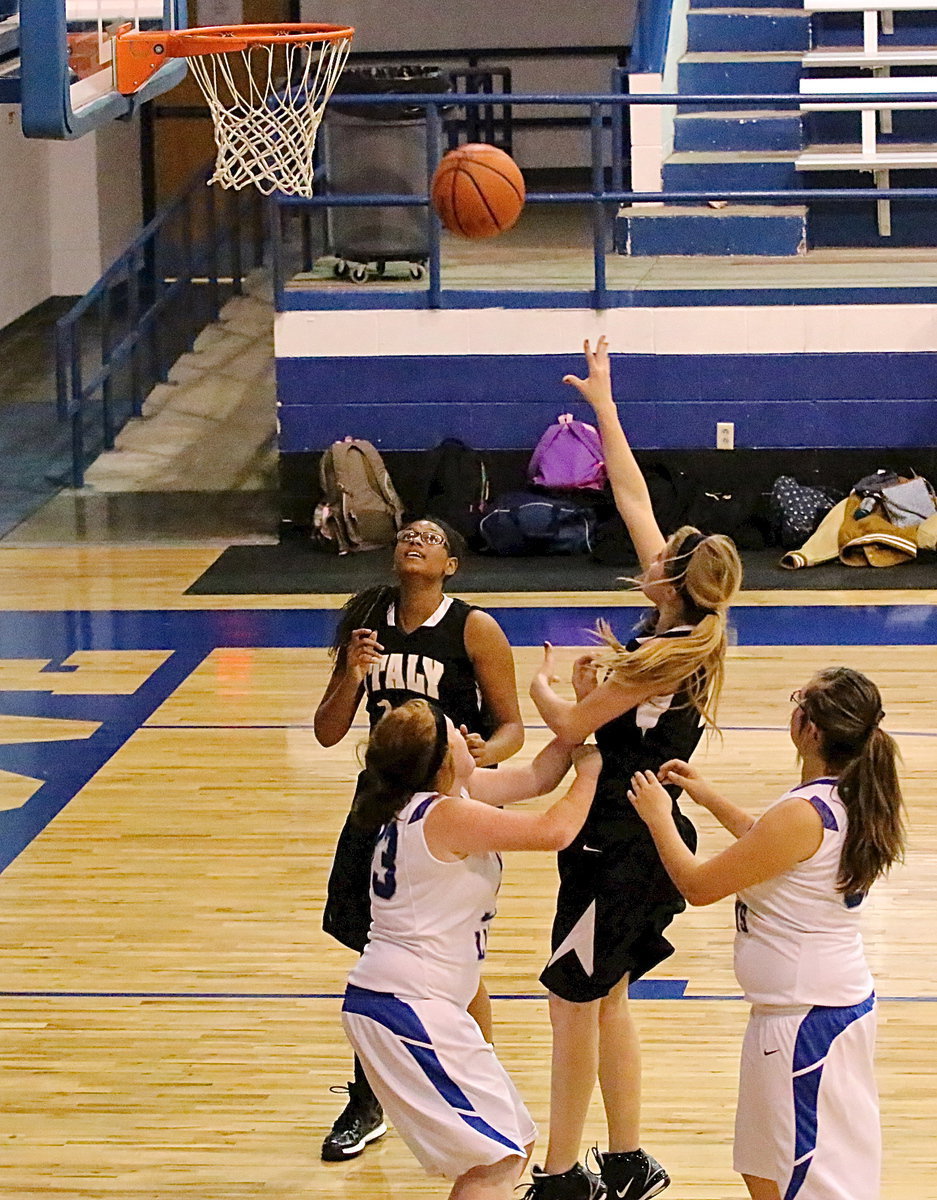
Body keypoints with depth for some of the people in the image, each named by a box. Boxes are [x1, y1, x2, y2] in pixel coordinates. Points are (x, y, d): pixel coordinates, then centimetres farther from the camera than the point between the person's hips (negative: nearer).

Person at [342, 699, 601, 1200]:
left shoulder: (440, 796, 11)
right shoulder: (447, 815, -17)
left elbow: (535, 777, 20)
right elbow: (554, 830, -19)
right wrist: (588, 771, -2)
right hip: (407, 1006, -10)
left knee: (514, 1145, 15)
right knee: (498, 1159, -12)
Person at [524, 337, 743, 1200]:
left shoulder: (666, 657, -23)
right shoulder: (688, 630, 1)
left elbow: (570, 725, -16)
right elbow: (634, 498, 8)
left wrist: (544, 683, 5)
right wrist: (603, 404, 13)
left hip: (625, 845, -9)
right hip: (634, 834, 9)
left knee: (575, 998, -1)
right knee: (602, 998, 16)